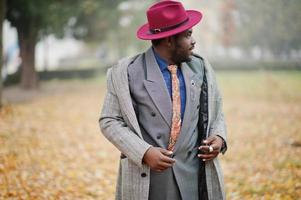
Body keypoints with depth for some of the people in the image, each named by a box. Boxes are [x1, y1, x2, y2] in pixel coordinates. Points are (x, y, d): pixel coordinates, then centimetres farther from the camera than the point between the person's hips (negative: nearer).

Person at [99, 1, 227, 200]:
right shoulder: (126, 72, -3)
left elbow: (216, 114, 17)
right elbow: (109, 121, -3)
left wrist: (219, 137, -5)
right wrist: (144, 152, -15)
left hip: (195, 176, 3)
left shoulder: (201, 68, 8)